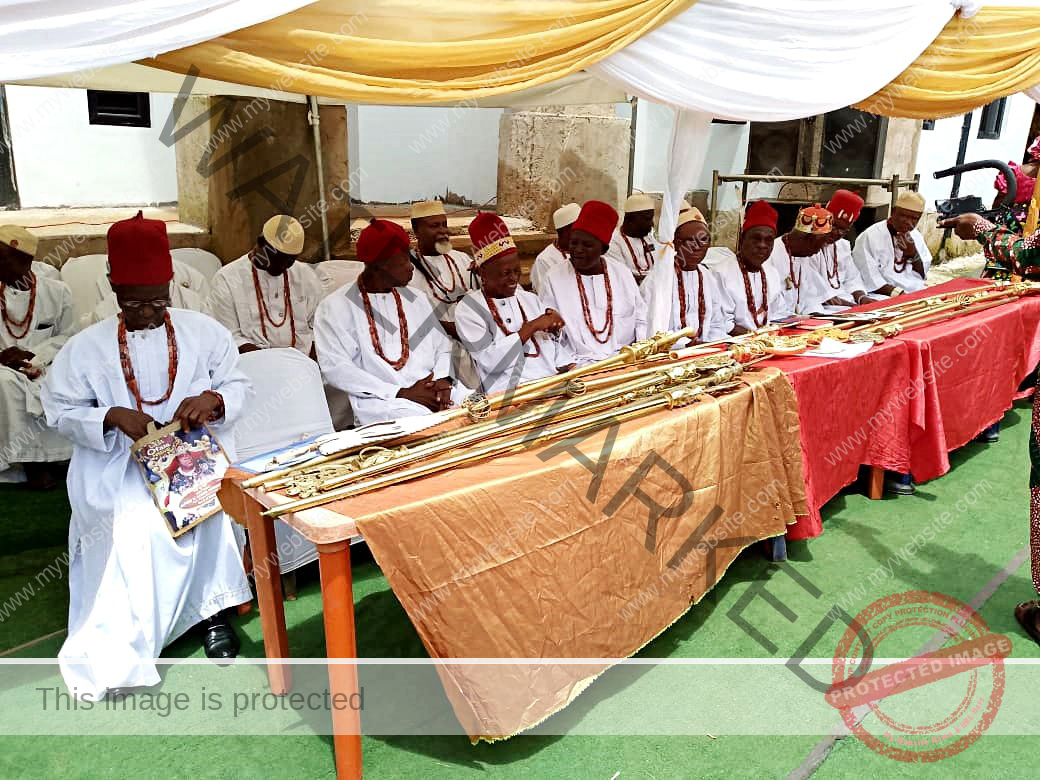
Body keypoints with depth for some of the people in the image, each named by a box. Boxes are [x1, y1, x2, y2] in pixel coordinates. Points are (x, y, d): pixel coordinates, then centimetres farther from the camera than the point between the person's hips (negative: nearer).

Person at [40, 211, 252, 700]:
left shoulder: (204, 331, 6)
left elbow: (238, 387, 8)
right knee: (140, 521, -30)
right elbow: (60, 409, 5)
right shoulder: (87, 347, 5)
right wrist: (112, 416, -14)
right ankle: (210, 609, -14)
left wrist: (212, 399, -15)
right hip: (120, 463, 0)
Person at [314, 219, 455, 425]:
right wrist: (401, 393, -14)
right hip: (382, 402, -5)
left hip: (433, 393, 5)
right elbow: (336, 368, -8)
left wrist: (443, 379, -6)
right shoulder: (336, 307, 1)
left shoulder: (416, 299, 18)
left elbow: (443, 347, 18)